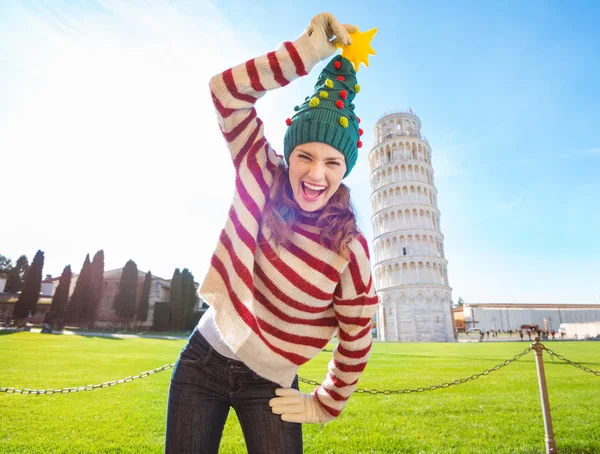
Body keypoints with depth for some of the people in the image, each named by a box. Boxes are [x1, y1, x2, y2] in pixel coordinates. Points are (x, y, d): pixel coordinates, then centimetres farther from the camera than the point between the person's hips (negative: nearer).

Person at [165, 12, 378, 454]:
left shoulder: (348, 249, -19)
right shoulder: (261, 178, -13)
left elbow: (357, 341, -9)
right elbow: (227, 90, -16)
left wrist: (326, 405, 1)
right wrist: (308, 51, -22)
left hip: (269, 384, -2)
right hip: (204, 359, 2)